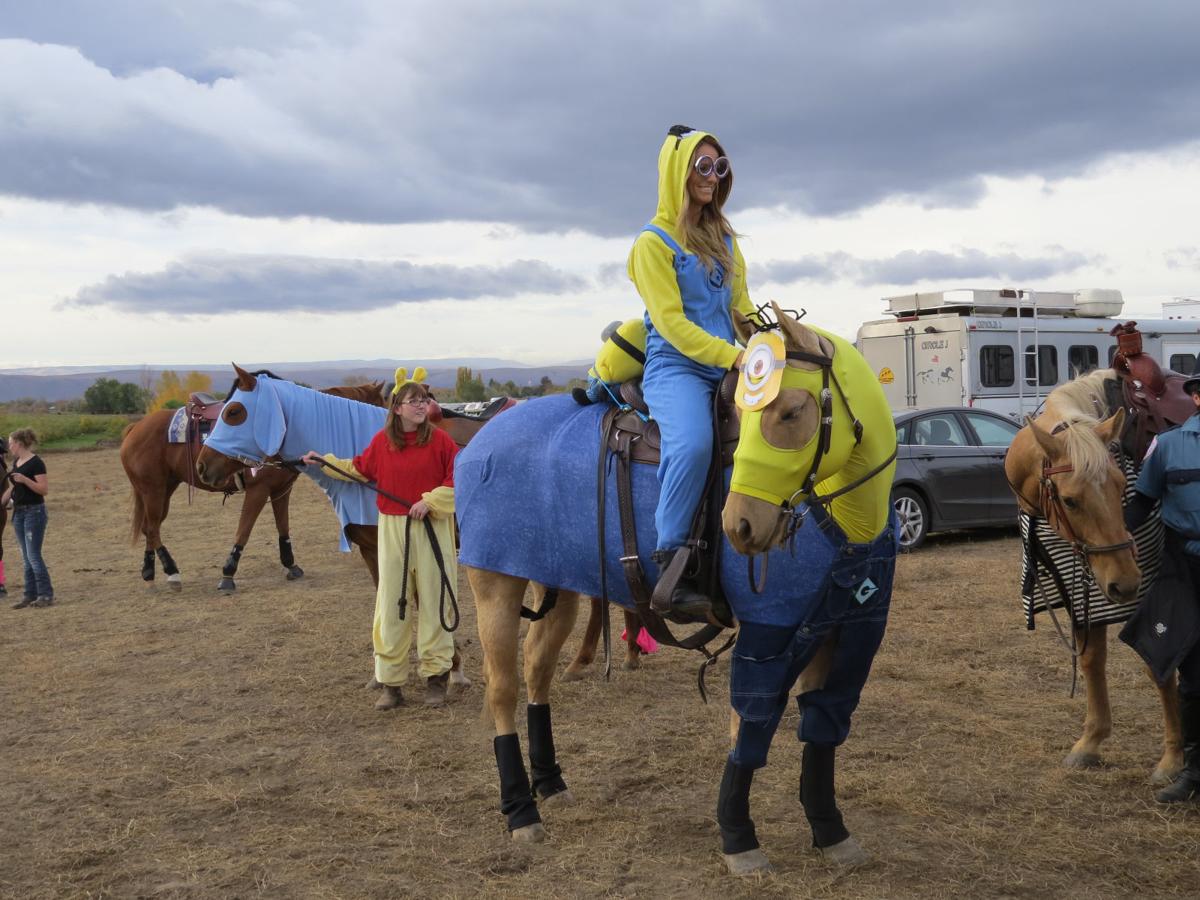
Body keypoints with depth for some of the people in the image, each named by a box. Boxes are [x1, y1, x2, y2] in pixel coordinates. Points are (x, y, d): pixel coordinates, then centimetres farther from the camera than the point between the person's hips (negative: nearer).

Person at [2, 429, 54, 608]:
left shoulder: (36, 463, -14)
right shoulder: (16, 462, 11)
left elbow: (45, 489, -18)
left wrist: (25, 480, -27)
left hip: (34, 512, -8)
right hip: (19, 512, 8)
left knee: (34, 555, -9)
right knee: (26, 557, 10)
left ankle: (46, 595, -5)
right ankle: (30, 595, 14)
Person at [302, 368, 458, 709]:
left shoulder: (439, 439, -6)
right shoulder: (382, 441, 3)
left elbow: (459, 478, -6)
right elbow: (360, 469, 19)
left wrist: (431, 500, -16)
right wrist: (325, 463, 18)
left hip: (432, 527, -3)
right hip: (393, 529, 3)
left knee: (433, 600, 4)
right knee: (391, 604, 5)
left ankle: (436, 675, 16)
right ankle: (390, 682, 14)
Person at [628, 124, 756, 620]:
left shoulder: (723, 237, 18)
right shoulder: (654, 242, -1)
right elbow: (671, 322, -10)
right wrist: (734, 356, -20)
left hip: (729, 368, 7)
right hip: (675, 368, -7)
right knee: (693, 443, -35)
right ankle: (671, 568, -28)